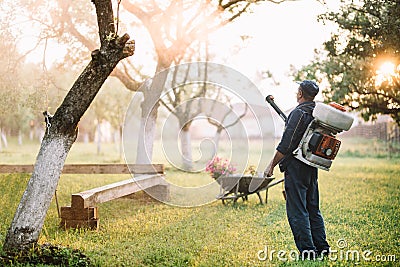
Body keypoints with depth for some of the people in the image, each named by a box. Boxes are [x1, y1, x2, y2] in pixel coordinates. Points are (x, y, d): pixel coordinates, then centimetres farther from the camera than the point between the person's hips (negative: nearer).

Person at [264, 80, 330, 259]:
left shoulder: (299, 113, -15)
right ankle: (322, 248, 19)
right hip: (312, 168, 8)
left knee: (297, 212, -3)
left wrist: (272, 165, -10)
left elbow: (285, 145, -18)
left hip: (296, 167, -8)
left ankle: (308, 251, -3)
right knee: (313, 209, 16)